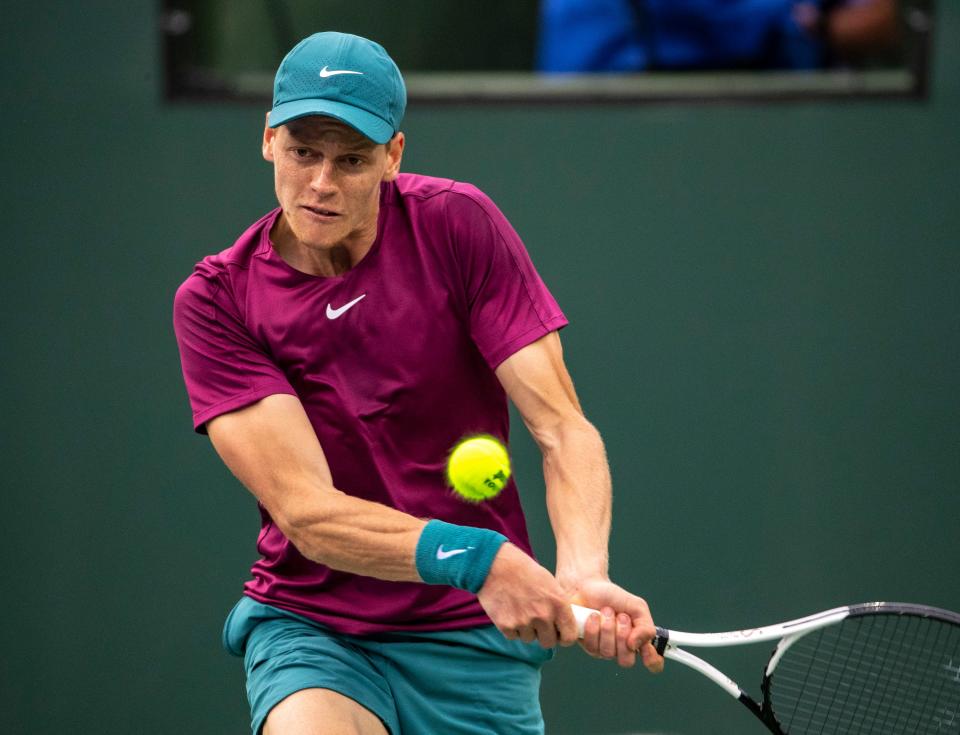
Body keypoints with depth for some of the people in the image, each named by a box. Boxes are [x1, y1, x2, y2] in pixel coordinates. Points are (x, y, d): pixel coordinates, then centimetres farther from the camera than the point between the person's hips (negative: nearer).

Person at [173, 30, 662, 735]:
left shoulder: (459, 225, -5)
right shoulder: (216, 300, -8)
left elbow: (563, 429, -10)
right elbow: (307, 512, -17)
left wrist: (583, 573, -30)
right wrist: (476, 558, -32)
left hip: (475, 639, 2)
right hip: (310, 630, -2)